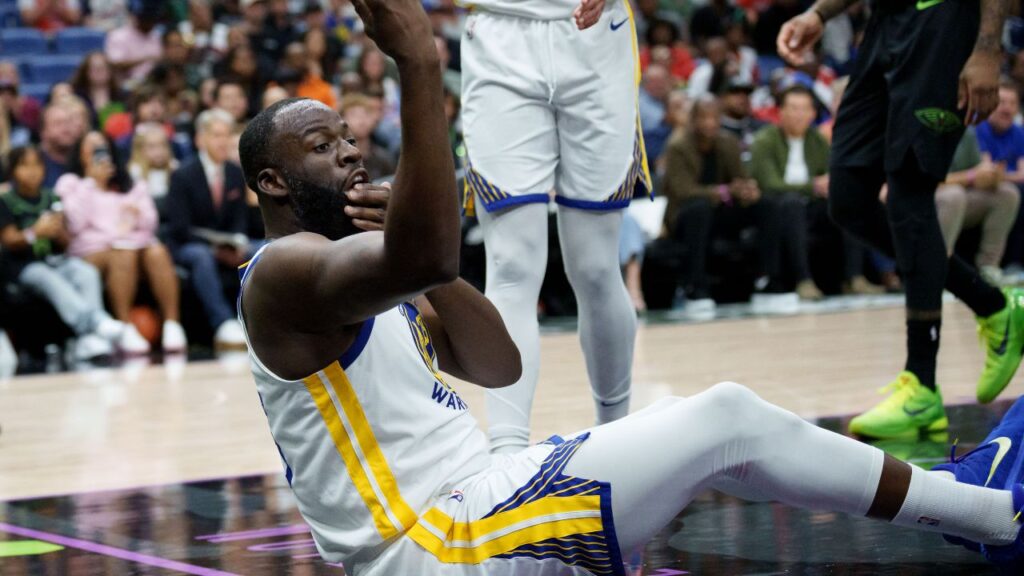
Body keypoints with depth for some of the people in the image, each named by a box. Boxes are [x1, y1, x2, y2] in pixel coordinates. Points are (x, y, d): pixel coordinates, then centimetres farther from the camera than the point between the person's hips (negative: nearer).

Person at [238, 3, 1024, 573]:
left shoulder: (345, 257, 21)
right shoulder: (283, 274, -12)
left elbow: (500, 367, 16)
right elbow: (423, 260, -35)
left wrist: (421, 248, 0)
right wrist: (418, 64, -36)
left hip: (469, 506, 10)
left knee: (716, 432, 13)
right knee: (727, 417, -6)